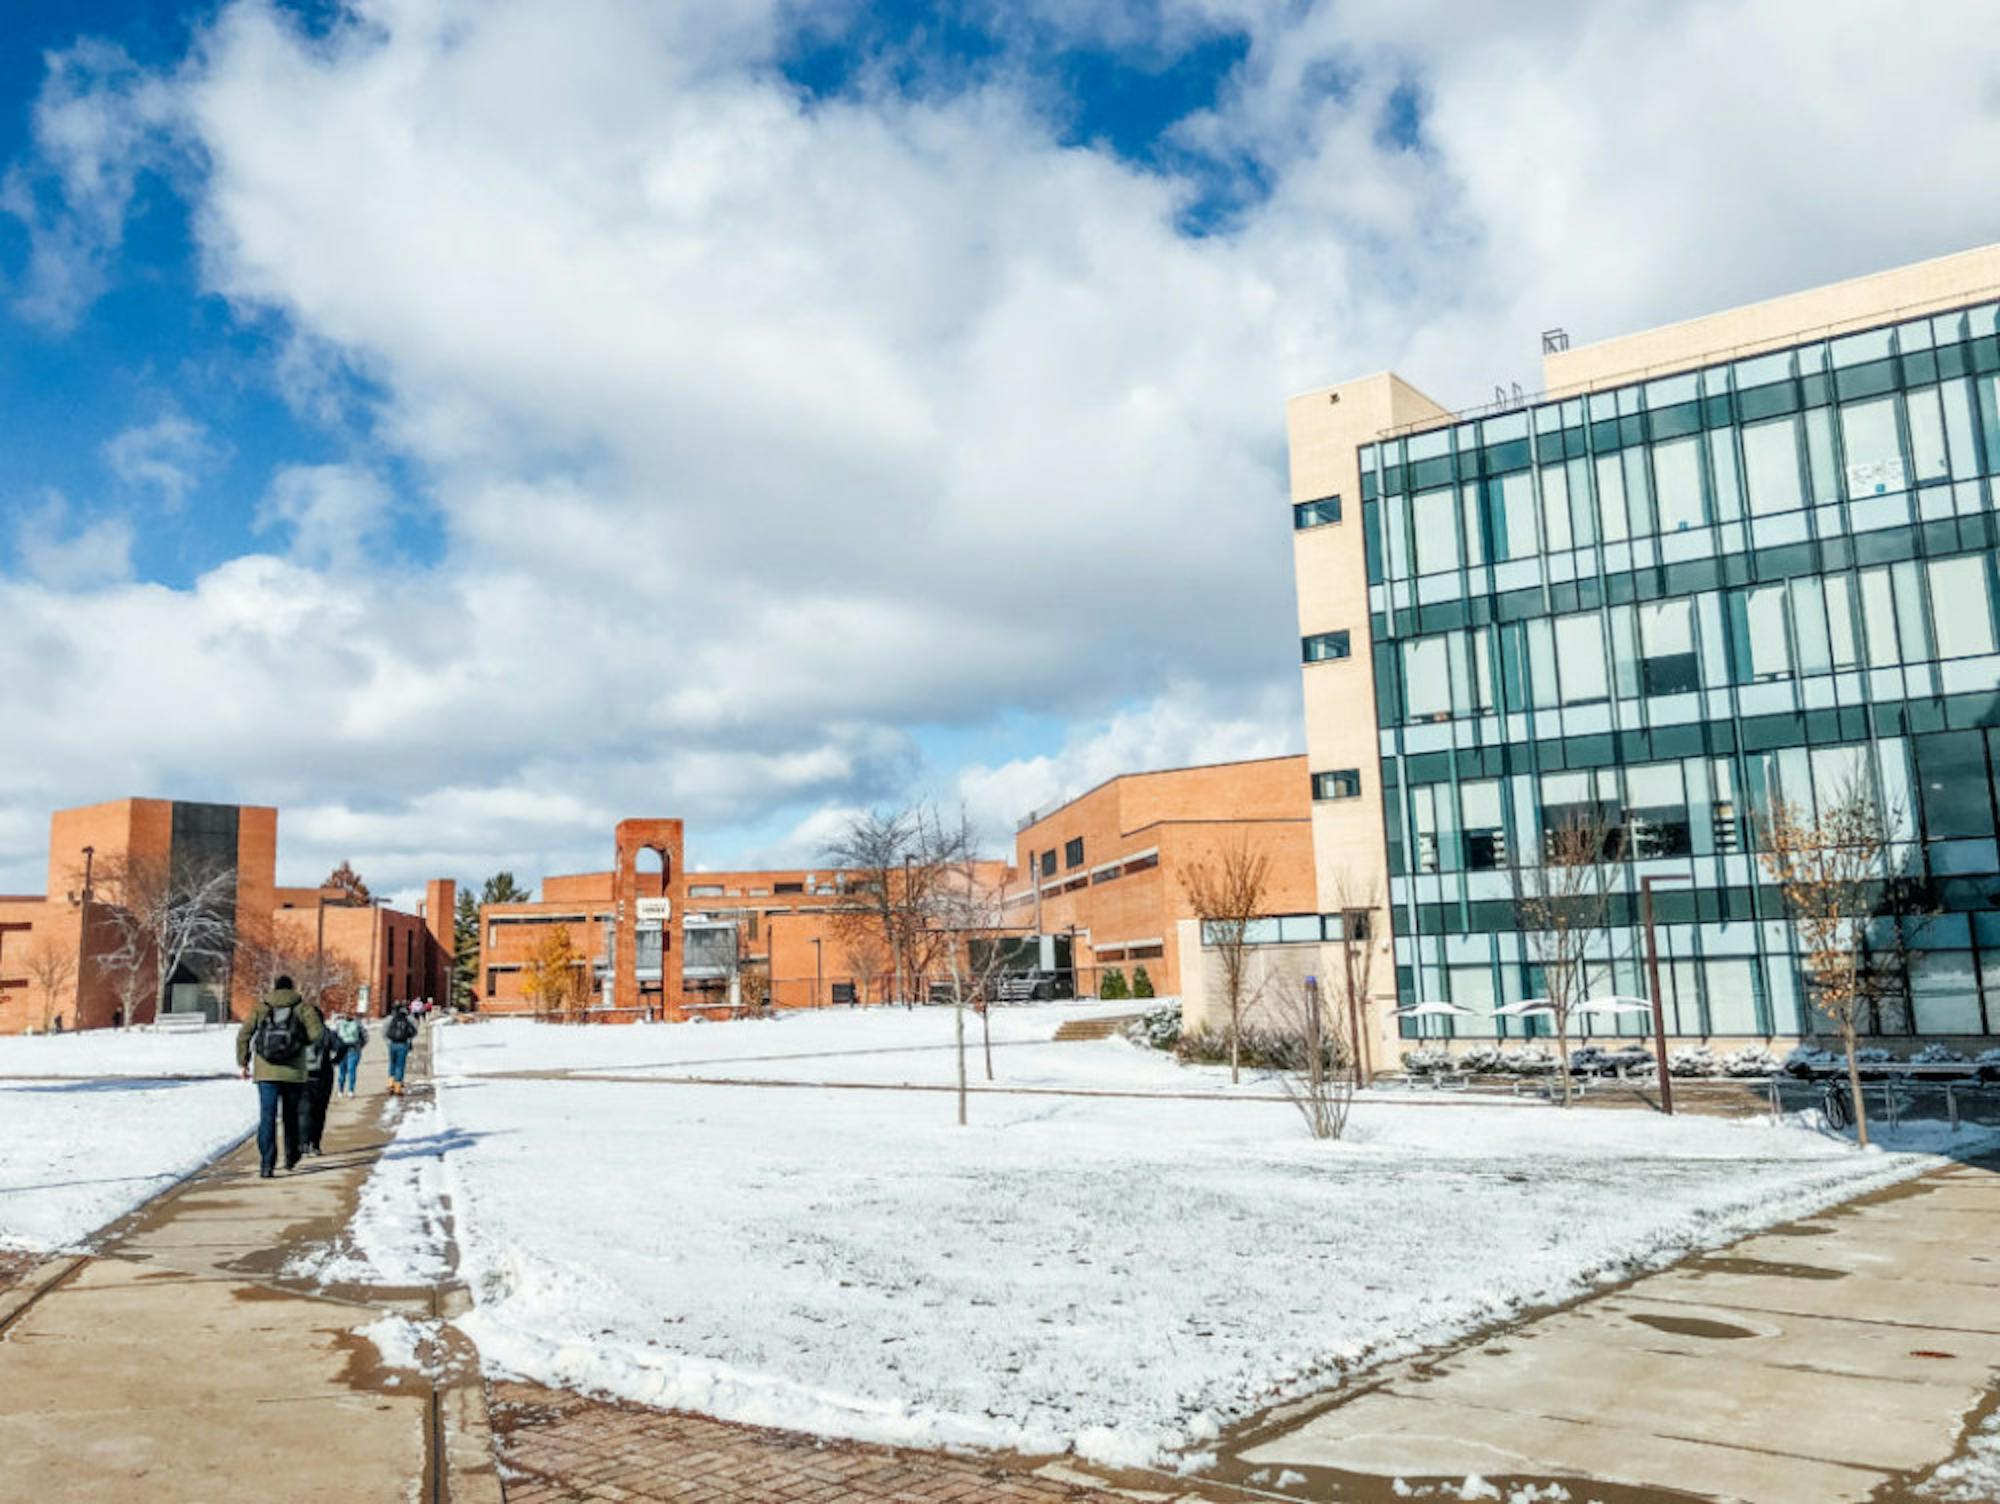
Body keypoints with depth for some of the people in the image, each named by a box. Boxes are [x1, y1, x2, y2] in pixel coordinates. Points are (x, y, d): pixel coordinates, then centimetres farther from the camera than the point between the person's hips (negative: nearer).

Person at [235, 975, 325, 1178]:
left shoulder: (261, 1008, 8)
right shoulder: (303, 1007, 4)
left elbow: (243, 1035, 2)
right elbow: (317, 1033, -7)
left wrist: (243, 1062, 10)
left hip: (266, 1073, 0)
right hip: (293, 1072, 0)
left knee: (267, 1118, -2)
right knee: (291, 1116, 18)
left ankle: (266, 1165, -12)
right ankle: (291, 1157, 29)